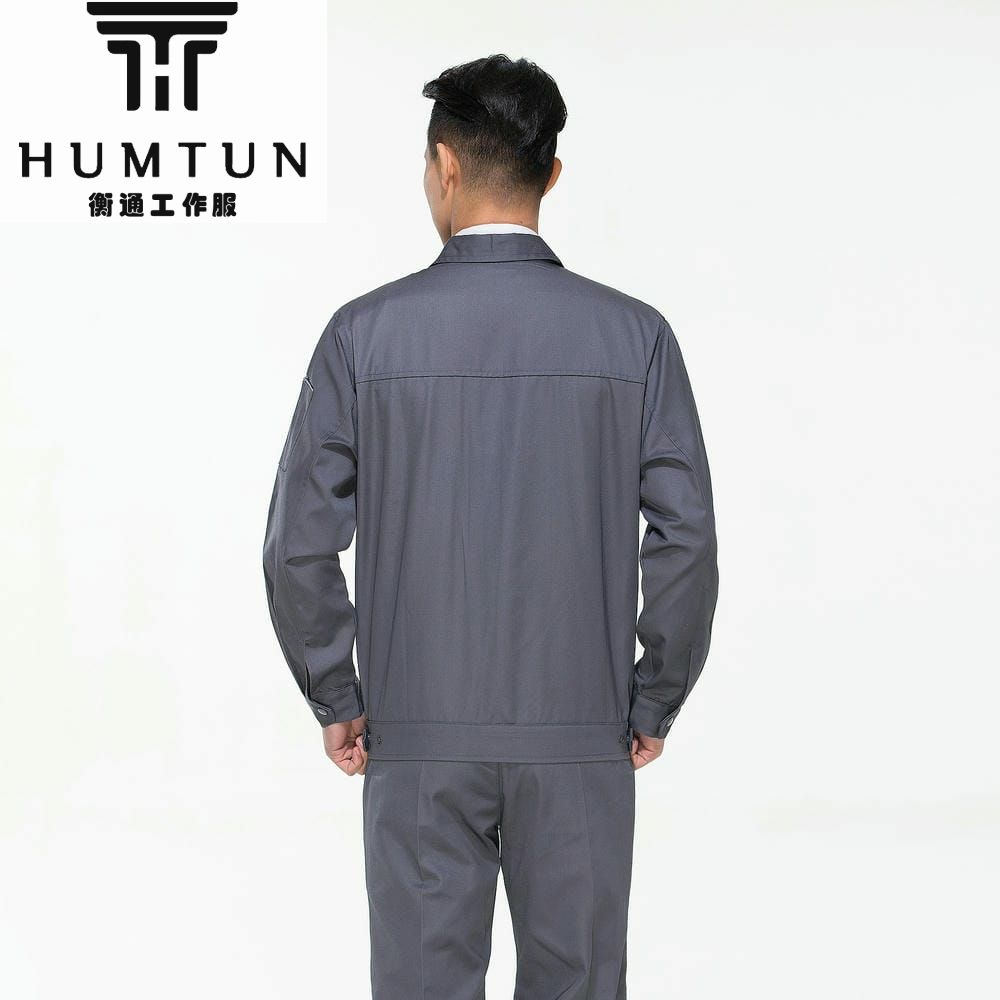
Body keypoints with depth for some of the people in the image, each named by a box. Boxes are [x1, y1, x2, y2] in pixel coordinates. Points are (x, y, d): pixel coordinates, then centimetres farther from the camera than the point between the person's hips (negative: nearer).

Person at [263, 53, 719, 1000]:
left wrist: (336, 701, 6)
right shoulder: (634, 335, -4)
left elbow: (299, 546, -5)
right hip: (581, 740, 1)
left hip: (418, 740, 0)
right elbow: (685, 539, -6)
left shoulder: (364, 333, -6)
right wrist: (655, 703, 5)